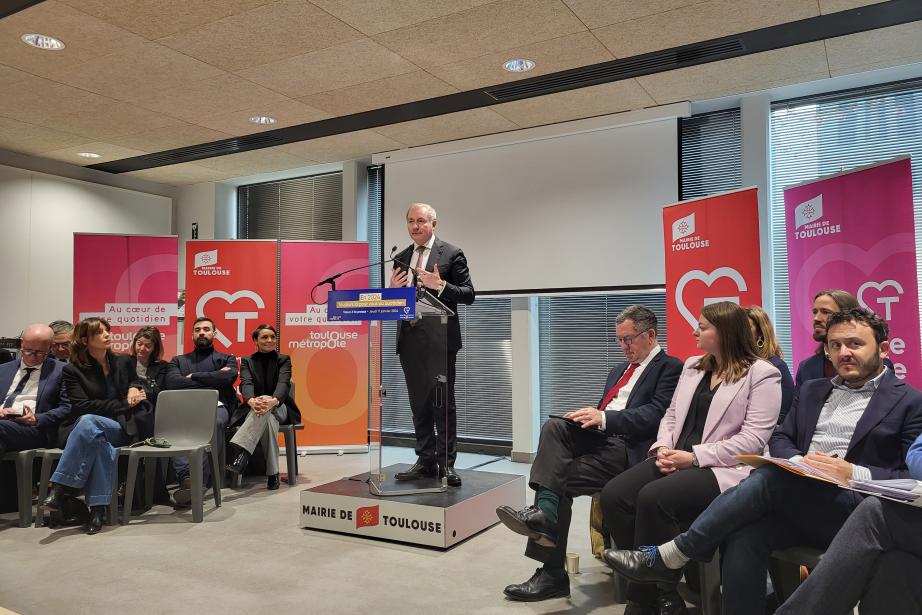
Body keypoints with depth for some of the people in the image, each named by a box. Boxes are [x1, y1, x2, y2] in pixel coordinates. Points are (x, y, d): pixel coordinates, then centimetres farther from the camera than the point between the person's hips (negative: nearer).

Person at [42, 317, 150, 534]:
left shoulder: (124, 362, 15)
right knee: (100, 442, -39)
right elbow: (81, 405, -7)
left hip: (122, 427, 1)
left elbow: (137, 384, 28)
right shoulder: (72, 370, 5)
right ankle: (98, 508, -39)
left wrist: (134, 388, 1)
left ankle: (60, 491, -36)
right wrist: (124, 405, -13)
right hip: (88, 427, -1)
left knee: (88, 421, -34)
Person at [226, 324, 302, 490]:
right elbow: (246, 383, -10)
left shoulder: (283, 360, 9)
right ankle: (273, 474, -38)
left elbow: (283, 383, -12)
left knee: (267, 410, -39)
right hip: (253, 409, 1)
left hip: (279, 408, -1)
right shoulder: (247, 361, 11)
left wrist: (273, 400, -38)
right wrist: (252, 401, -36)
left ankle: (241, 451, -54)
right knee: (268, 420, -37)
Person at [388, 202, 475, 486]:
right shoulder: (401, 258, 15)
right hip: (409, 339, 6)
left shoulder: (451, 254, -2)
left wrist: (440, 286, -21)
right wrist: (392, 289, -3)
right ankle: (425, 461, 19)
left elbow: (468, 294, -6)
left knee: (444, 403, 0)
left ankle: (446, 463, 8)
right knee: (419, 404, 10)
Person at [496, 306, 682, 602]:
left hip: (626, 447, -7)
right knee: (554, 427, -23)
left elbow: (655, 415, -13)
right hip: (599, 436, 7)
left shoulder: (670, 368, 2)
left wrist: (604, 417, -21)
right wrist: (591, 417, 2)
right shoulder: (620, 369, 28)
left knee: (561, 479, -23)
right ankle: (544, 512, -30)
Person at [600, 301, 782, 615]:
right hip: (676, 460, 7)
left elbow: (753, 440, -12)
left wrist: (695, 457, -17)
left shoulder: (762, 373, -3)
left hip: (721, 469, -7)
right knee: (613, 494, -18)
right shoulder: (692, 366, 19)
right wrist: (663, 448, -2)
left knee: (653, 498, -32)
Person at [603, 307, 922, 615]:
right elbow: (779, 439, 18)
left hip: (856, 509, -4)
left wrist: (855, 473, -18)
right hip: (796, 501, 4)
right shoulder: (811, 390, 22)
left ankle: (670, 556, -25)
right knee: (743, 539, -29)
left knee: (770, 478, -32)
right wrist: (798, 462, -5)